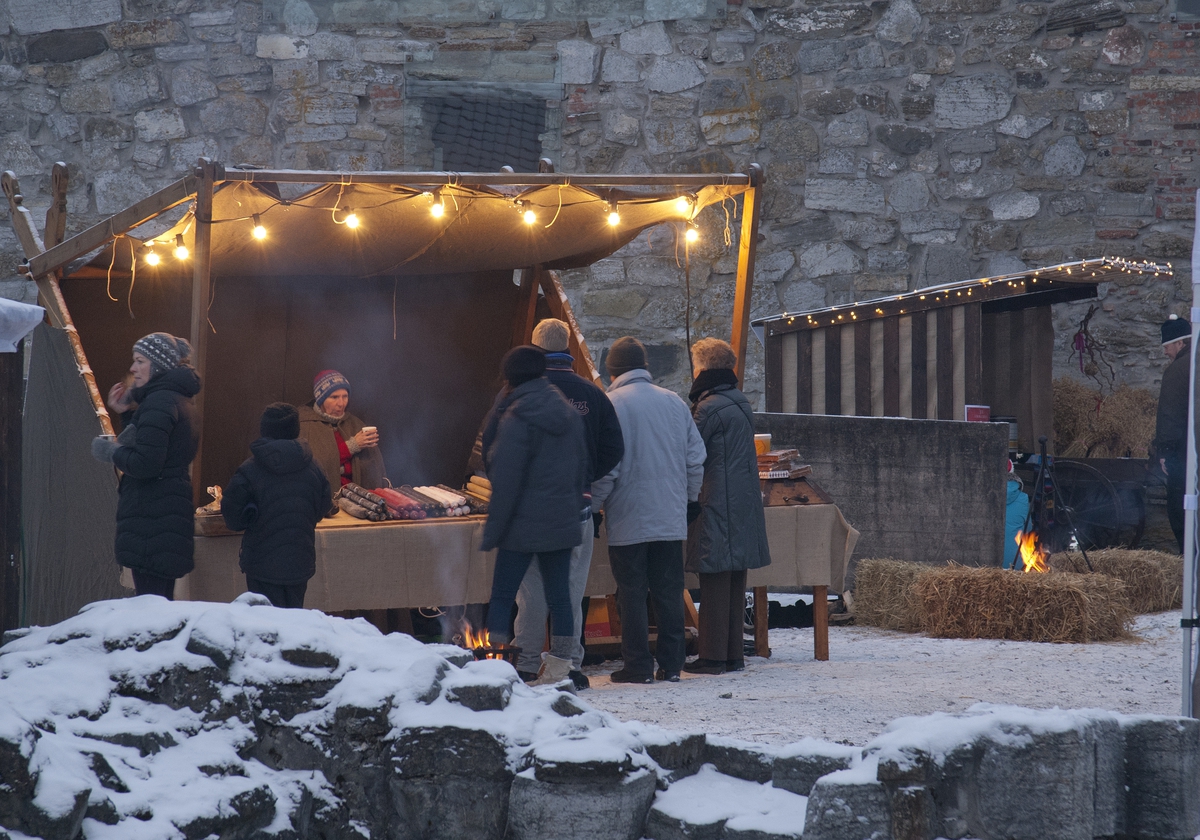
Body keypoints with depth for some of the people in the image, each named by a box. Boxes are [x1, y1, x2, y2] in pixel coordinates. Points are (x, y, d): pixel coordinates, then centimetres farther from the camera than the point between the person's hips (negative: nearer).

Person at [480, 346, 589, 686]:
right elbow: (581, 469, 16)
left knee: (502, 595, -1)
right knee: (559, 595, 8)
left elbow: (505, 480, -14)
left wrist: (493, 528, -10)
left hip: (524, 525, -6)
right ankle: (558, 668, 7)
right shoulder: (569, 413, 9)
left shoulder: (515, 419, -12)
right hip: (563, 523, 6)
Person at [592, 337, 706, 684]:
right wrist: (688, 498, 19)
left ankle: (638, 665, 1)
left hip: (628, 517, -4)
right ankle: (671, 664, 11)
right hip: (671, 516, 5)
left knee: (632, 592, 2)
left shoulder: (611, 404, -9)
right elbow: (695, 458, 8)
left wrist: (595, 504, -1)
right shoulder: (674, 402, 7)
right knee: (669, 591, 9)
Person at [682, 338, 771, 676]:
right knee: (735, 582, 11)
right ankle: (734, 653, 15)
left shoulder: (710, 407, -14)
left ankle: (712, 656, -4)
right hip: (744, 505, 8)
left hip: (716, 506, -8)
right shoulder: (741, 404, 13)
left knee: (714, 581, -5)